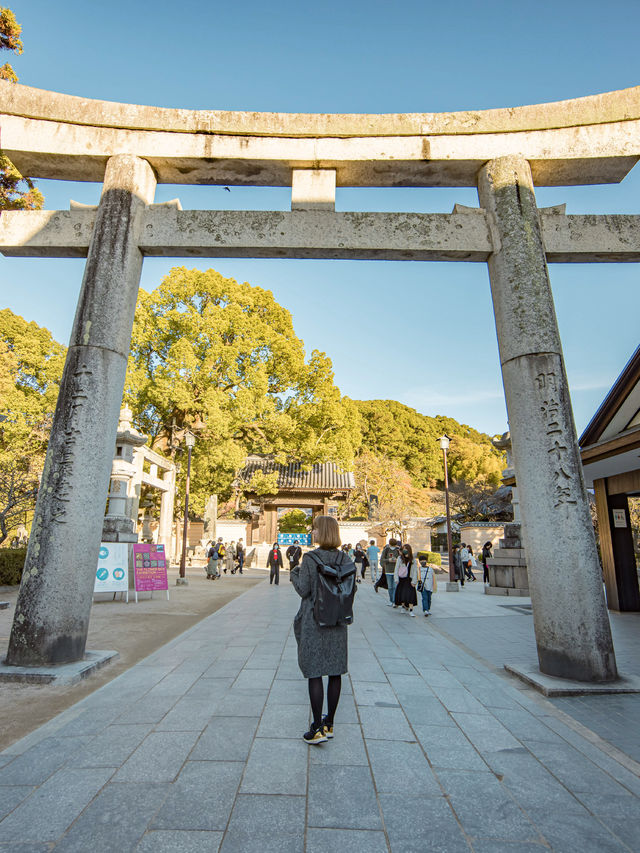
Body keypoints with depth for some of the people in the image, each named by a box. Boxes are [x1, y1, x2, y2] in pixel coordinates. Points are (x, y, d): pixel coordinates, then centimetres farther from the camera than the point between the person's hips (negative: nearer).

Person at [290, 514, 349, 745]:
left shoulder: (310, 558, -15)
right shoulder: (344, 558, -1)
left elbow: (303, 589, -13)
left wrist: (294, 573, 3)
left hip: (314, 622, -5)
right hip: (337, 622, 5)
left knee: (314, 673, 5)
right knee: (335, 672, 14)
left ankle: (318, 729, 9)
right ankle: (329, 723, 27)